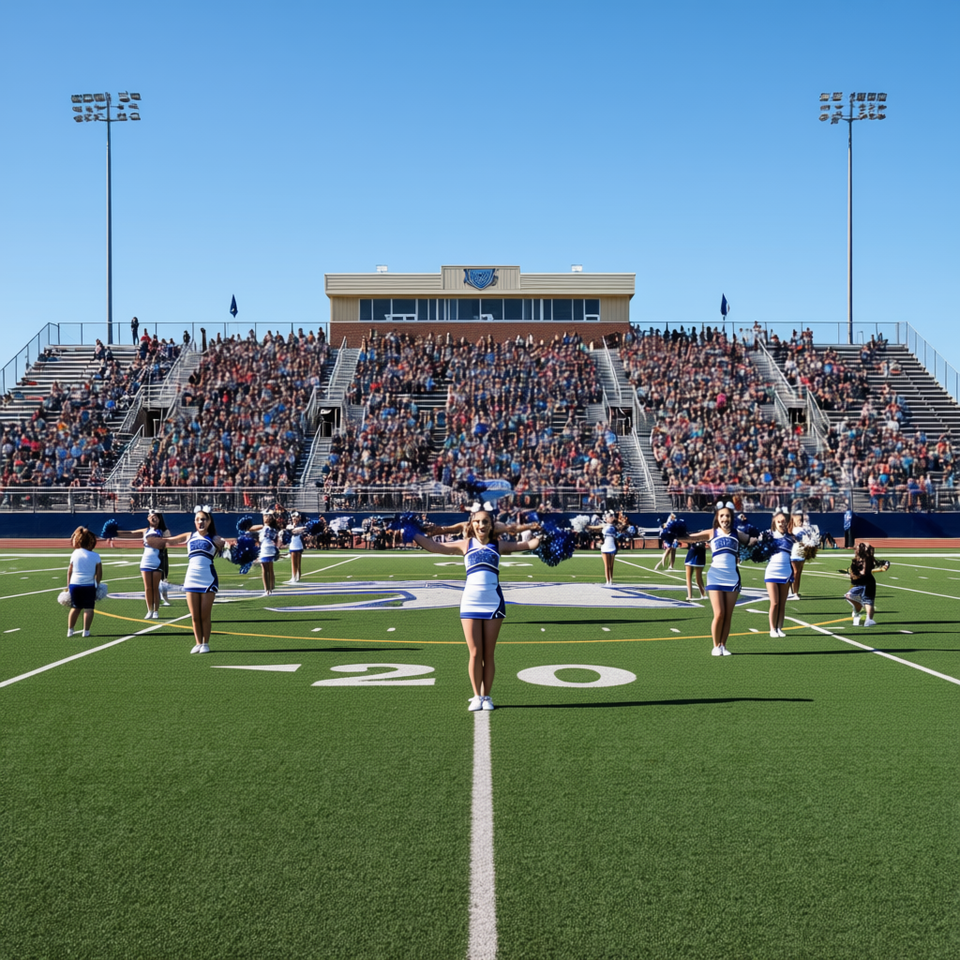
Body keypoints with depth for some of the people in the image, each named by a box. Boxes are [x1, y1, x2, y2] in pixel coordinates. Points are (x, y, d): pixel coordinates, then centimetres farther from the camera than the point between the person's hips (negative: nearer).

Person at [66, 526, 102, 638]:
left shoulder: (74, 554, 4)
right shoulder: (95, 556, -4)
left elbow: (69, 571, 7)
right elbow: (99, 573, -2)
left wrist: (68, 585, 15)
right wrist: (97, 583, 14)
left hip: (74, 584, 3)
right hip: (89, 586, -3)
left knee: (75, 608, 15)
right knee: (88, 608, 2)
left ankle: (70, 630, 15)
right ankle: (86, 631, -2)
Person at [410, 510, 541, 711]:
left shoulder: (498, 545, 8)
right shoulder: (465, 545, 9)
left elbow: (529, 544, 7)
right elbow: (433, 546, 7)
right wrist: (412, 533, 3)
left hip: (493, 603, 0)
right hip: (470, 602, 0)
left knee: (488, 654, 5)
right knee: (475, 653, 1)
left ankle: (486, 696, 16)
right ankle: (476, 696, 13)